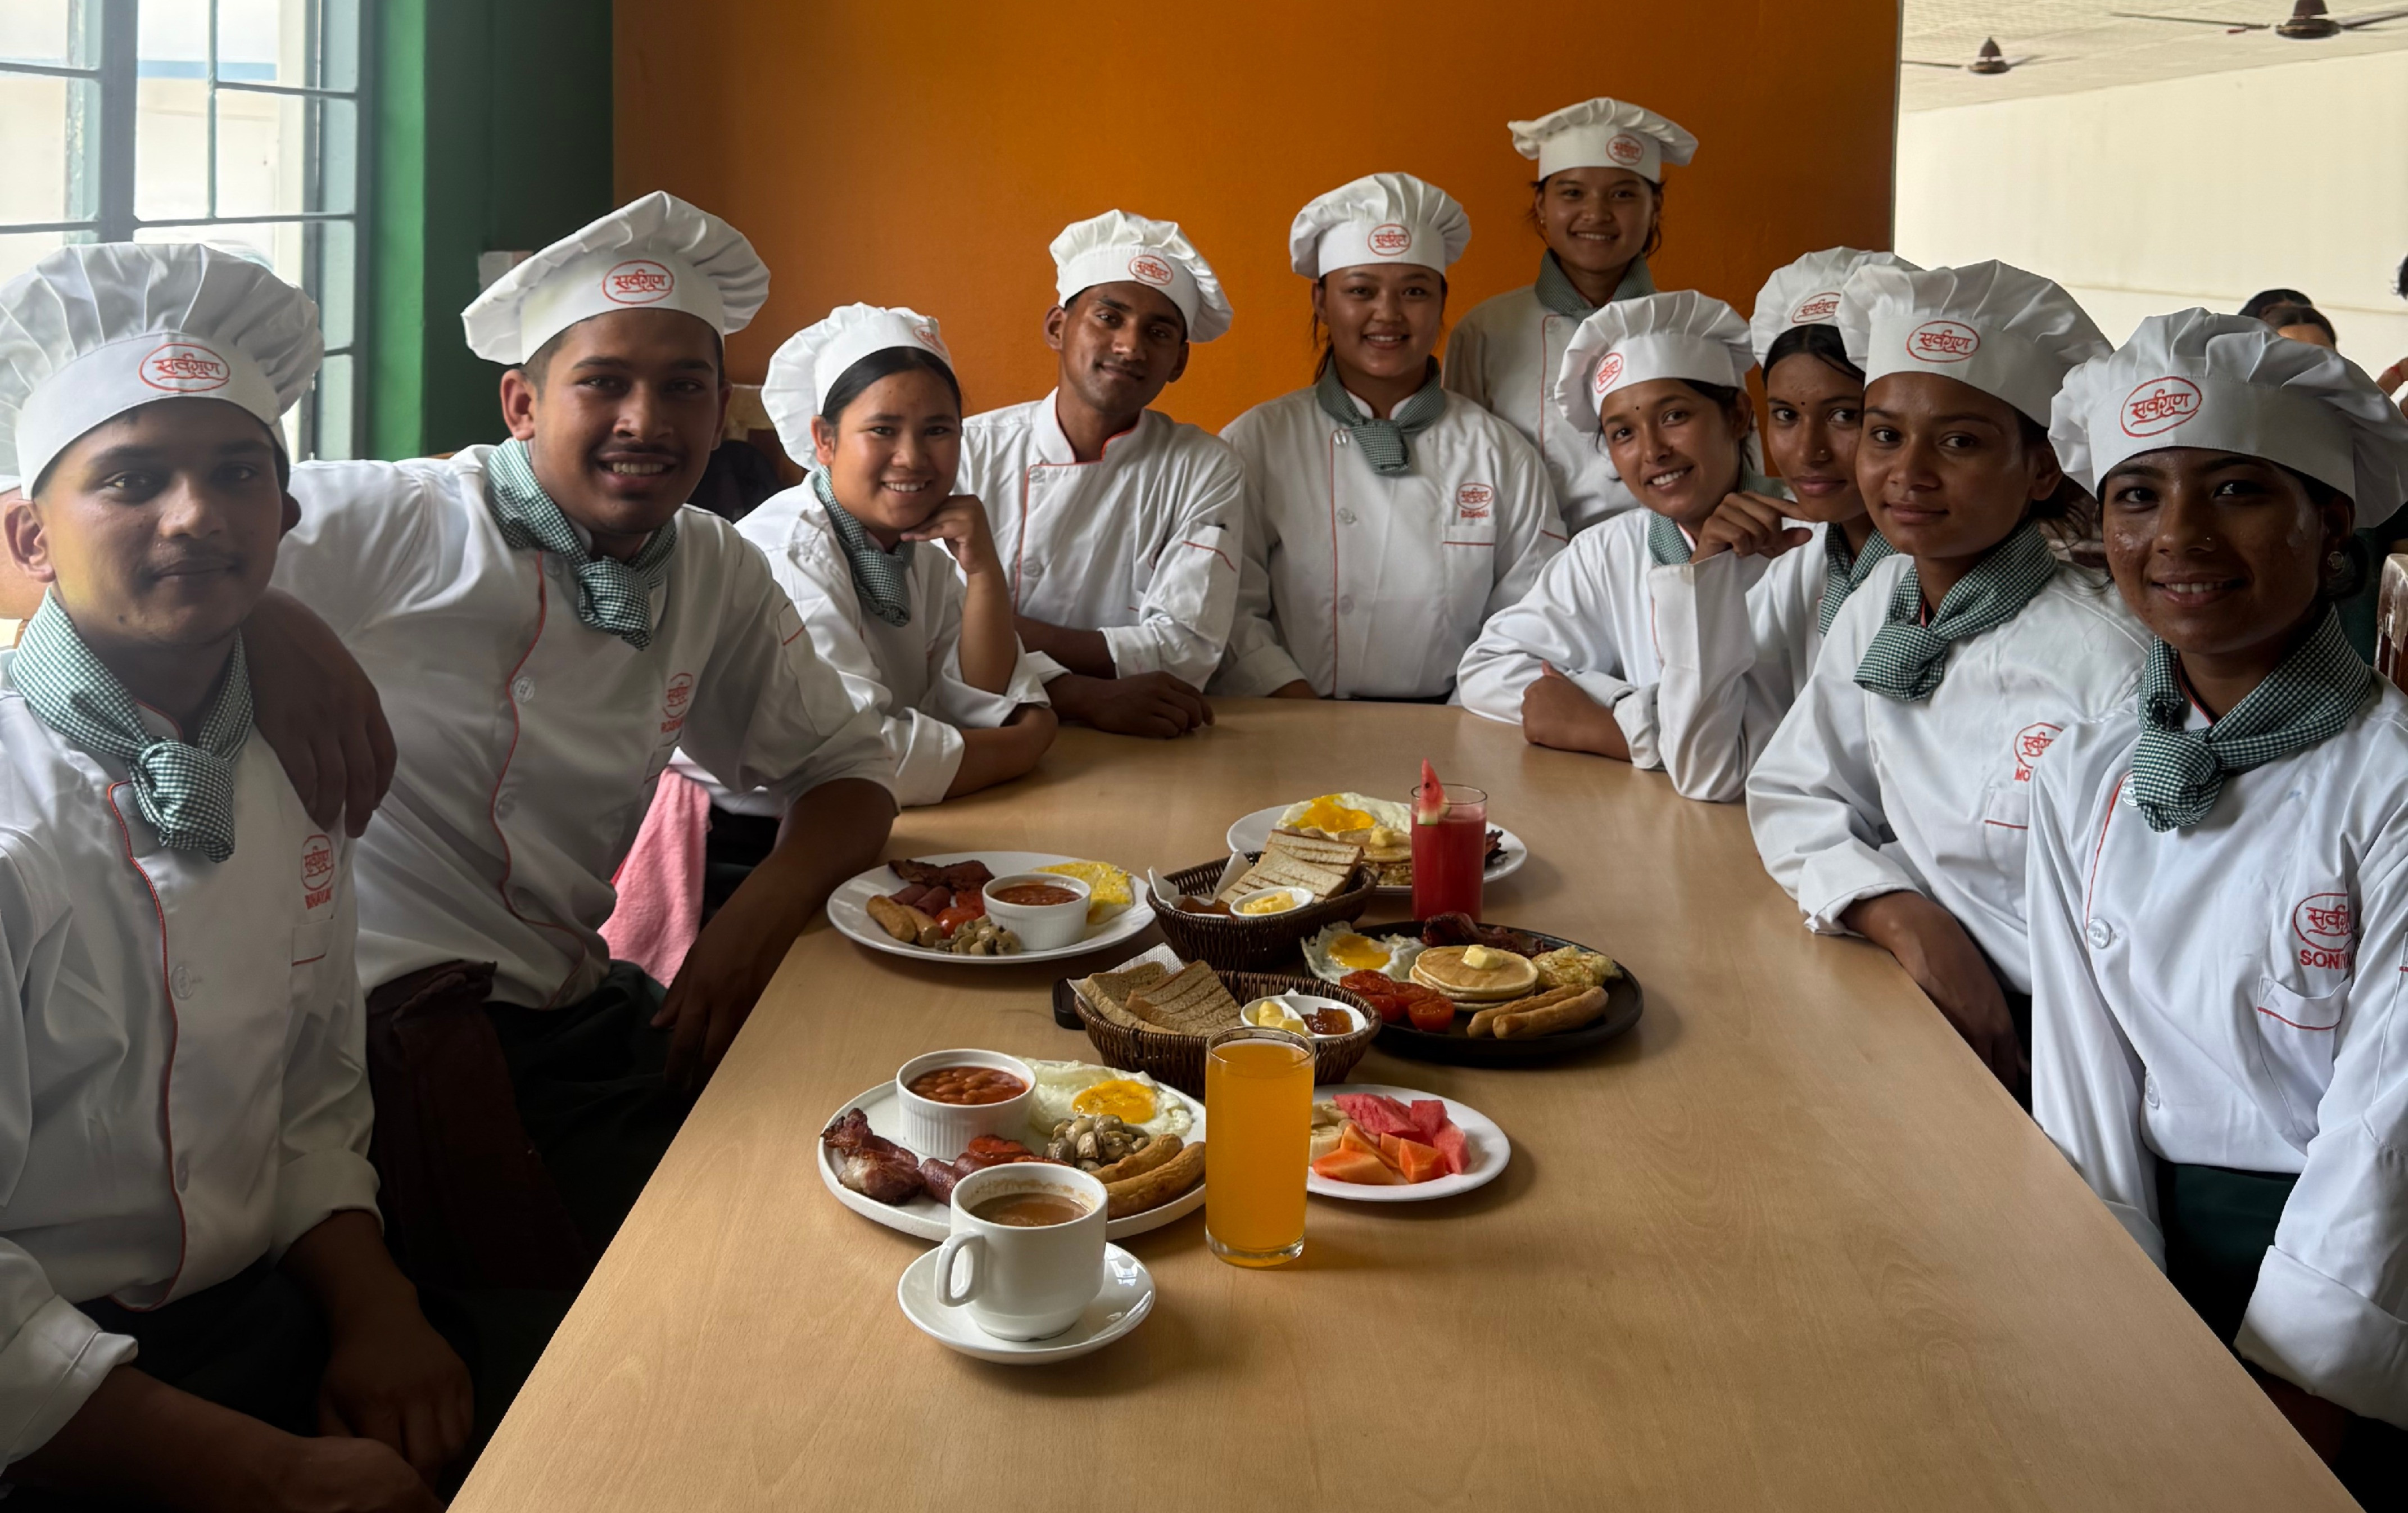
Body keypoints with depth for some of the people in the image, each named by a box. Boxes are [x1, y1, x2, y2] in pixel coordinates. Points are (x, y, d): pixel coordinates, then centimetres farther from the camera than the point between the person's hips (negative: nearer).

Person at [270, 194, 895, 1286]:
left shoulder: (718, 578, 10)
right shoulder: (380, 528, -9)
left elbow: (844, 768, 19)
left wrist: (767, 909, -3)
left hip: (580, 1017, 7)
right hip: (379, 1024, -6)